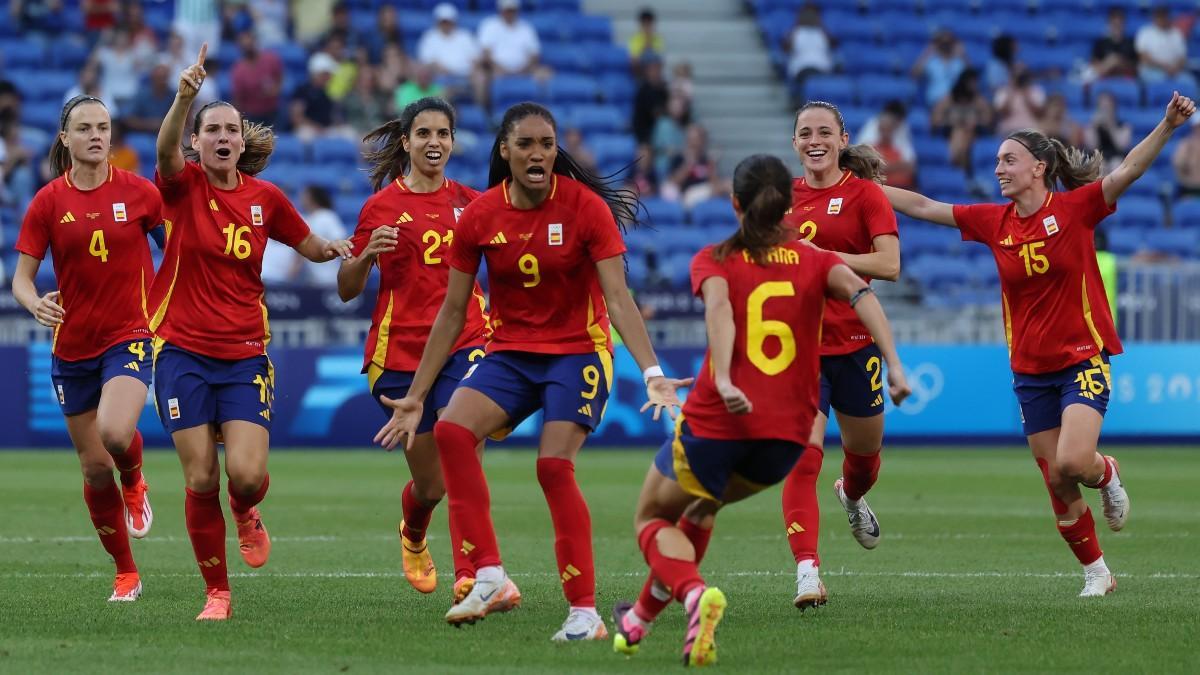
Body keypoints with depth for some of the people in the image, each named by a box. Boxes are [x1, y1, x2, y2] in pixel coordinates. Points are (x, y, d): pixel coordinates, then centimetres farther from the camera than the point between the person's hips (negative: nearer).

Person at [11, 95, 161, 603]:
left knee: (115, 433, -29)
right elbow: (22, 277, -1)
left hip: (129, 337, -2)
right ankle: (125, 574, 22)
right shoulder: (48, 202, -2)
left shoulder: (137, 192, -4)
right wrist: (35, 303, -24)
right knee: (96, 469, 5)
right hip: (72, 347, 2)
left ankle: (134, 483, 7)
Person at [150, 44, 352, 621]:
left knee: (247, 475, -14)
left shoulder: (265, 199, 4)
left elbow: (313, 248, 18)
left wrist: (340, 248, -7)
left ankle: (246, 514, 23)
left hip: (245, 355, 1)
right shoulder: (183, 185, -4)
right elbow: (165, 150, -28)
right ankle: (216, 593, 11)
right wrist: (185, 95, -48)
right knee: (201, 480, -5)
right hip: (183, 351, -1)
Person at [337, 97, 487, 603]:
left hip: (464, 342, 1)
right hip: (400, 349, -1)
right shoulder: (381, 206, 1)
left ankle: (469, 578, -28)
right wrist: (367, 254, -17)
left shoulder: (469, 202, 7)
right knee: (431, 483, 6)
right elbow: (347, 290, 5)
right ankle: (413, 537, 42)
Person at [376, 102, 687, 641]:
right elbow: (452, 312, 4)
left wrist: (652, 373, -27)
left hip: (577, 353, -3)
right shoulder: (479, 217, -3)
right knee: (452, 430, -23)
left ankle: (585, 611, -12)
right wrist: (415, 396, 4)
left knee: (554, 467, -21)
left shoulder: (585, 207, -12)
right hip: (510, 353, 3)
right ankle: (490, 578, -21)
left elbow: (618, 299, -14)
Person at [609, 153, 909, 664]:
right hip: (789, 434, 4)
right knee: (700, 507, 31)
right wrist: (893, 365, -19)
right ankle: (642, 617, 34)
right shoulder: (814, 261, 10)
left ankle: (695, 594, -15)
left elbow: (718, 306, -16)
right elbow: (859, 291, -9)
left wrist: (723, 379, -31)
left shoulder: (714, 260, 5)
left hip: (718, 420, -3)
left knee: (652, 518, 16)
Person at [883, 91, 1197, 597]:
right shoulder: (994, 222, 3)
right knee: (1057, 485, 4)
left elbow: (1128, 171, -22)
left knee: (1072, 463, -23)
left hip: (1083, 359, -4)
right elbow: (922, 206, 8)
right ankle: (1095, 571, 22)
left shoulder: (1074, 208, -9)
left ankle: (1106, 474, 12)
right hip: (1030, 370, 4)